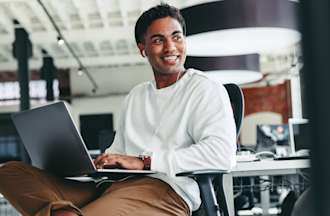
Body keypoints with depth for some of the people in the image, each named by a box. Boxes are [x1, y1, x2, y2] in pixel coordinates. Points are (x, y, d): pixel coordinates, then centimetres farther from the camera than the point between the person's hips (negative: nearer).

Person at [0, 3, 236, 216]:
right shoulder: (136, 95, 28)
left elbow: (222, 153, -12)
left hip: (165, 190, -8)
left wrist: (143, 161, -14)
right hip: (113, 187, 8)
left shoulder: (206, 89, 5)